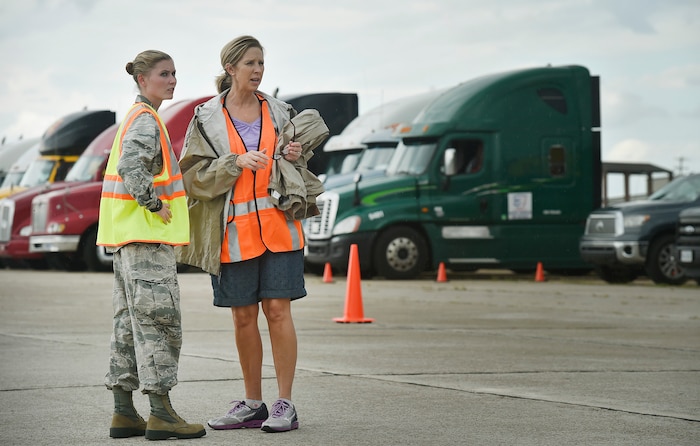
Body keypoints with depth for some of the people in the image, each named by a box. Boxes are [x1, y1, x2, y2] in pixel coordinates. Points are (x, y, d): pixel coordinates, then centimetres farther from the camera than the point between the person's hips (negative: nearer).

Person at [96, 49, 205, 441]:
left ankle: (124, 413, 12)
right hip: (147, 235, -10)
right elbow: (132, 167, -28)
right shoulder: (146, 120, -12)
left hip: (129, 237, 10)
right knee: (158, 320, -9)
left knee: (131, 322, 10)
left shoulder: (136, 119, 20)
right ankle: (161, 413, -9)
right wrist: (154, 205, -19)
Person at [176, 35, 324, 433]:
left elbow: (295, 169, 19)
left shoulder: (279, 112, 8)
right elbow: (194, 176, -4)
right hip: (234, 230, 0)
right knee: (244, 316, 6)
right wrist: (236, 162, -17)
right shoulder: (207, 118, 2)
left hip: (278, 225, 0)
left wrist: (294, 156, -4)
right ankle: (252, 404, 17)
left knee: (278, 310, -5)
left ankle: (285, 405, 0)